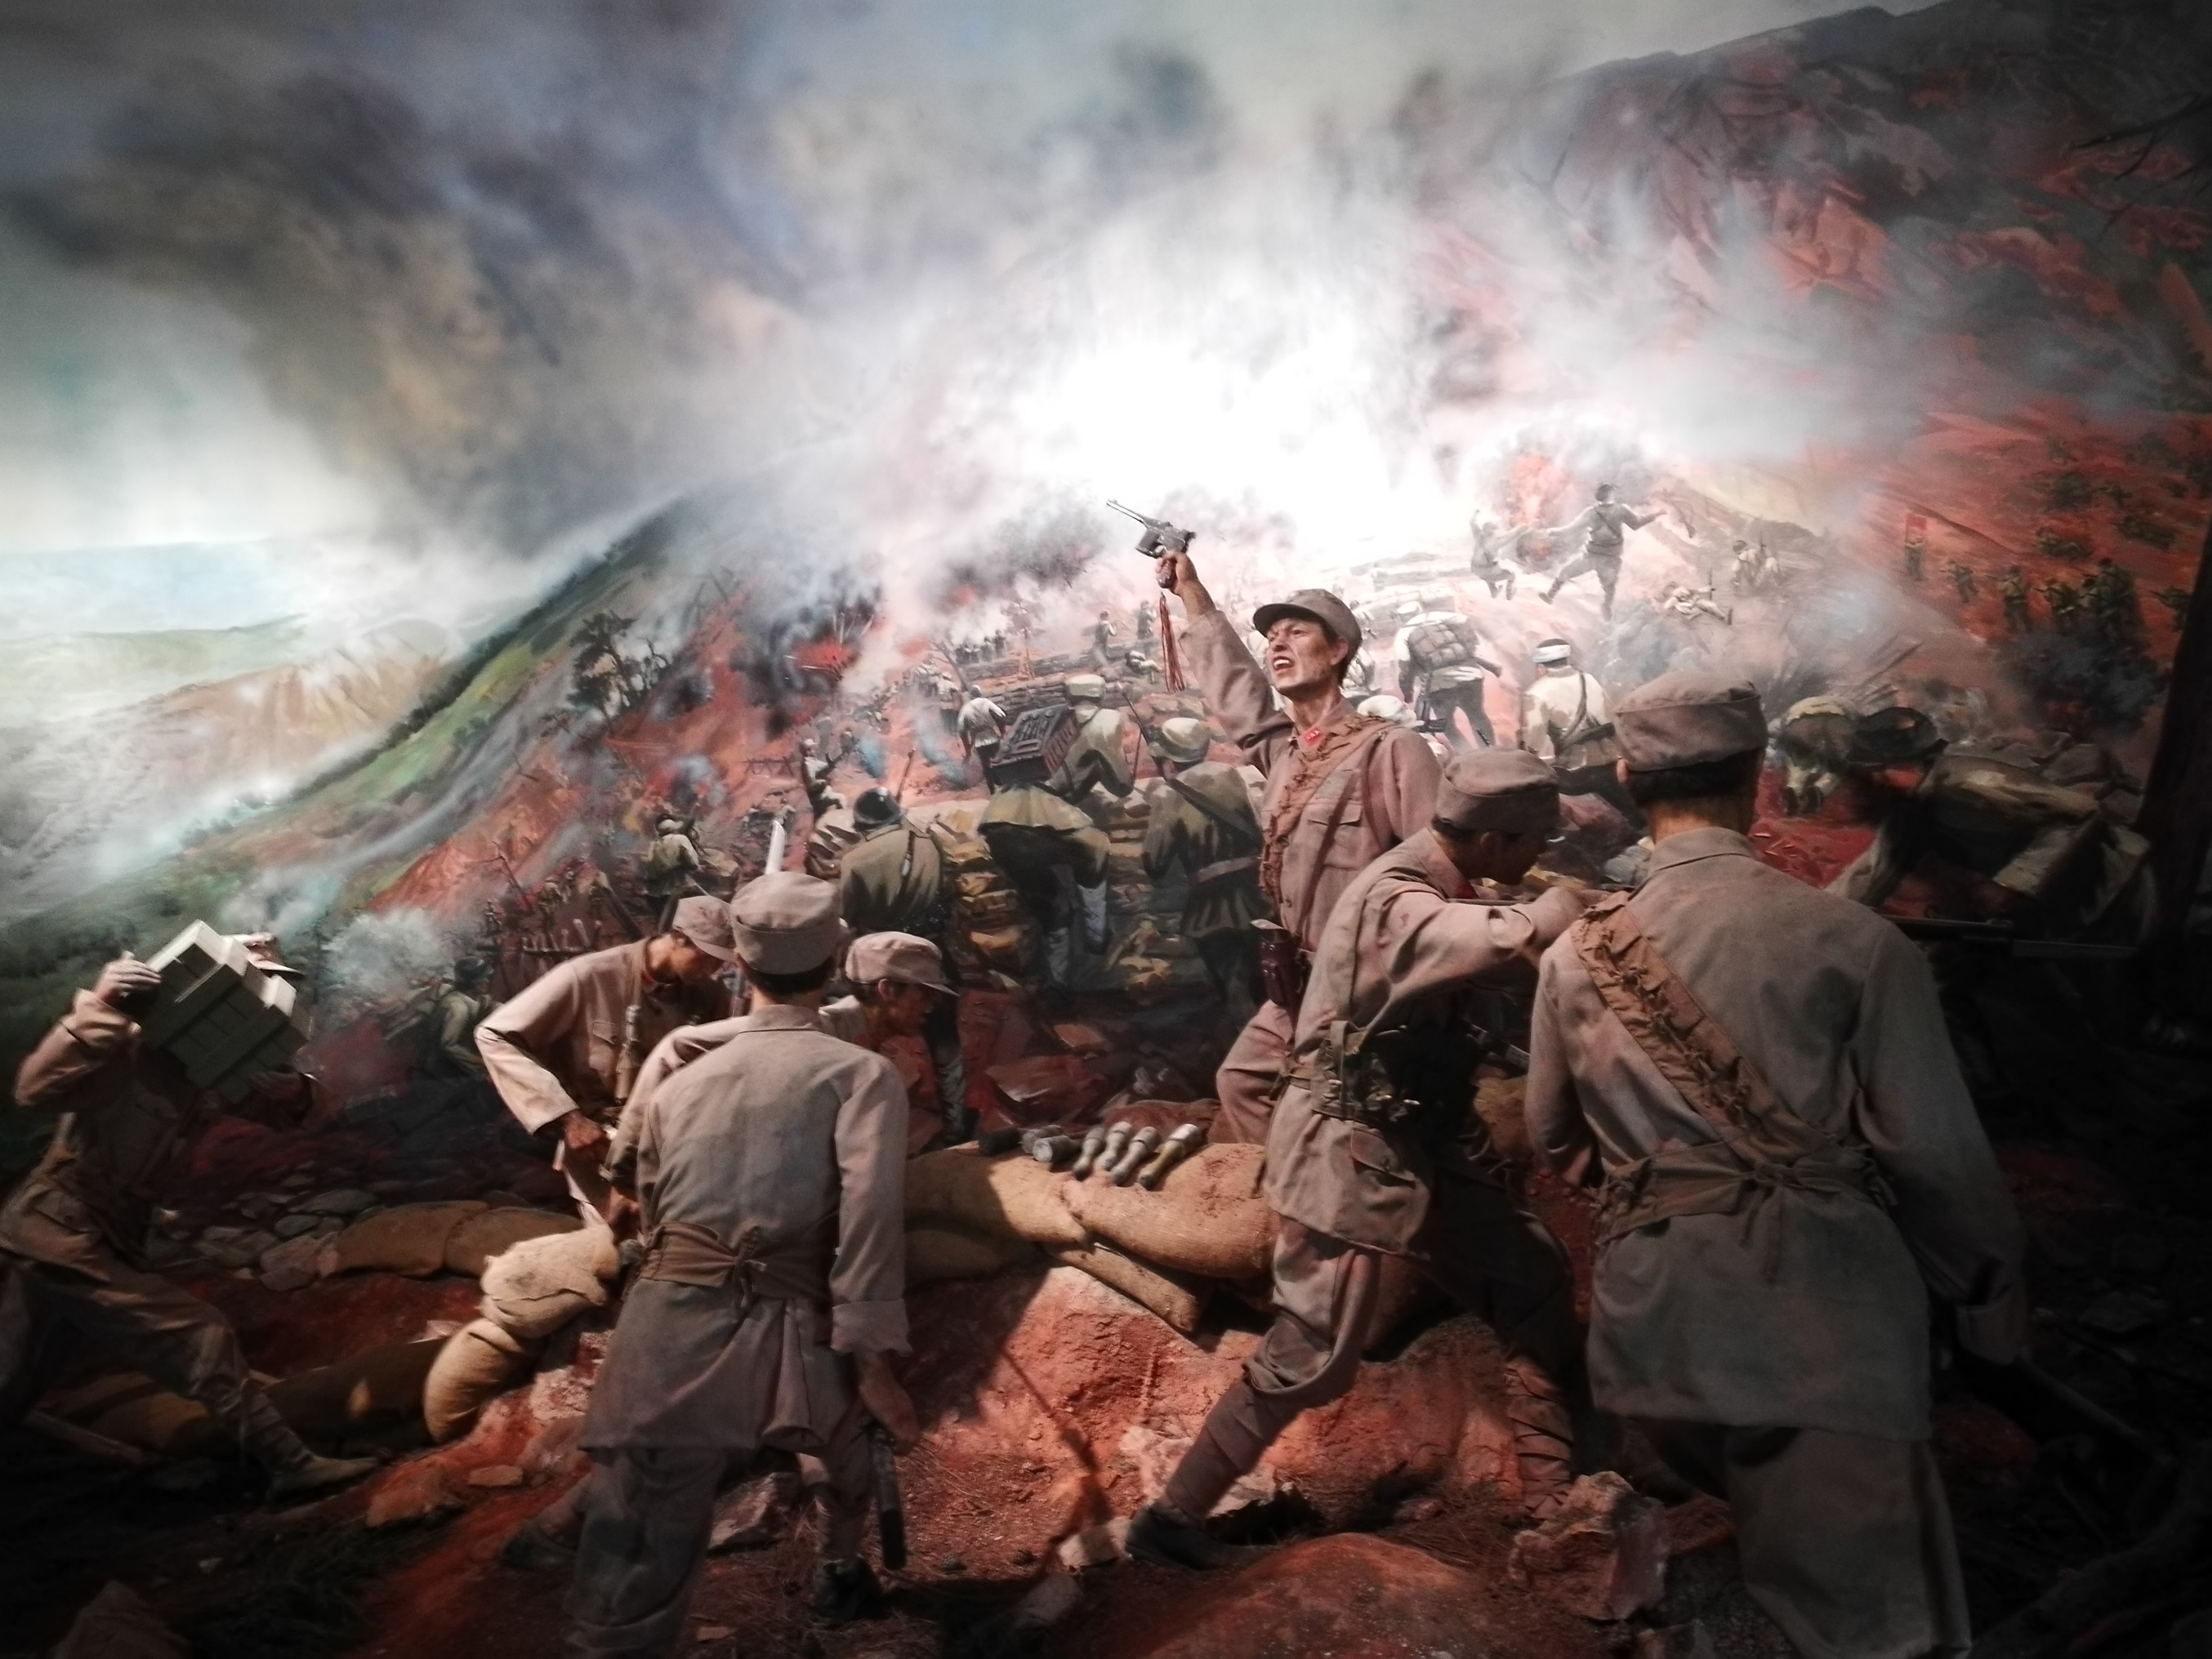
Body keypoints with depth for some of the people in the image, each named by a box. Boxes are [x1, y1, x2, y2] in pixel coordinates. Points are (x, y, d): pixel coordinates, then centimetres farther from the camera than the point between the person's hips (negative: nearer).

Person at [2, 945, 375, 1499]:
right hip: (56, 1236, -9)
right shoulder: (129, 1046, -15)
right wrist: (97, 1010, -37)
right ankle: (289, 1463, -4)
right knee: (203, 1341, -10)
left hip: (91, 1242, 9)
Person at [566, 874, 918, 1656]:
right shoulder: (860, 1072, 5)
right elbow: (870, 1210, -11)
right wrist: (872, 1359, -11)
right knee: (848, 1434, 34)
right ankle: (839, 1575, 56)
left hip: (665, 1332, 2)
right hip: (786, 1334, -1)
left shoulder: (678, 1084, 20)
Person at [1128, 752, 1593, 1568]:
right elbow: (1527, 941, -39)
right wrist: (1577, 896, -20)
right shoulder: (1395, 905, -28)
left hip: (1425, 1135, 9)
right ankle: (1171, 1516, 13)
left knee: (1535, 1286, 11)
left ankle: (1554, 1500, 25)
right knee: (1314, 1356, -2)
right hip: (1349, 1147, -9)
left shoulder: (1446, 891, 2)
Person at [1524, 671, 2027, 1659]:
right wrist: (1991, 1303, 11)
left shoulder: (1578, 955, 4)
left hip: (1658, 1317, 4)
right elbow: (1935, 1154, -6)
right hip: (1822, 1320, -4)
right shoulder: (1852, 941, -8)